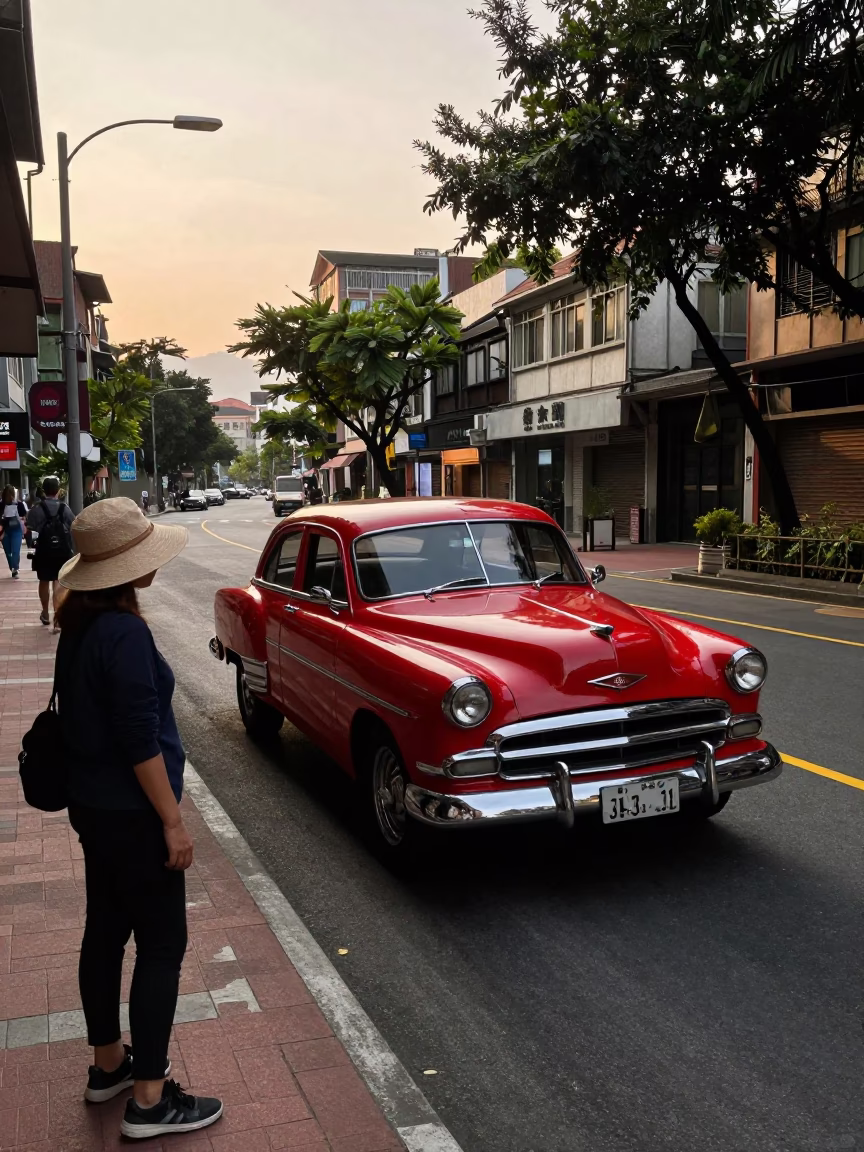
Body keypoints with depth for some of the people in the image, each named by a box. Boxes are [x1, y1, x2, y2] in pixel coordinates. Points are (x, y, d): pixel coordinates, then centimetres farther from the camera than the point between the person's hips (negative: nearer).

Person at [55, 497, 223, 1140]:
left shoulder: (80, 623, 5)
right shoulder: (123, 633, -24)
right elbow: (140, 740, -24)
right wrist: (173, 821, -16)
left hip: (93, 803, 9)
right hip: (130, 812, -9)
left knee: (106, 931, 19)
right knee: (162, 945, 2)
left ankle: (109, 1063, 35)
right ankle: (150, 1100, 12)